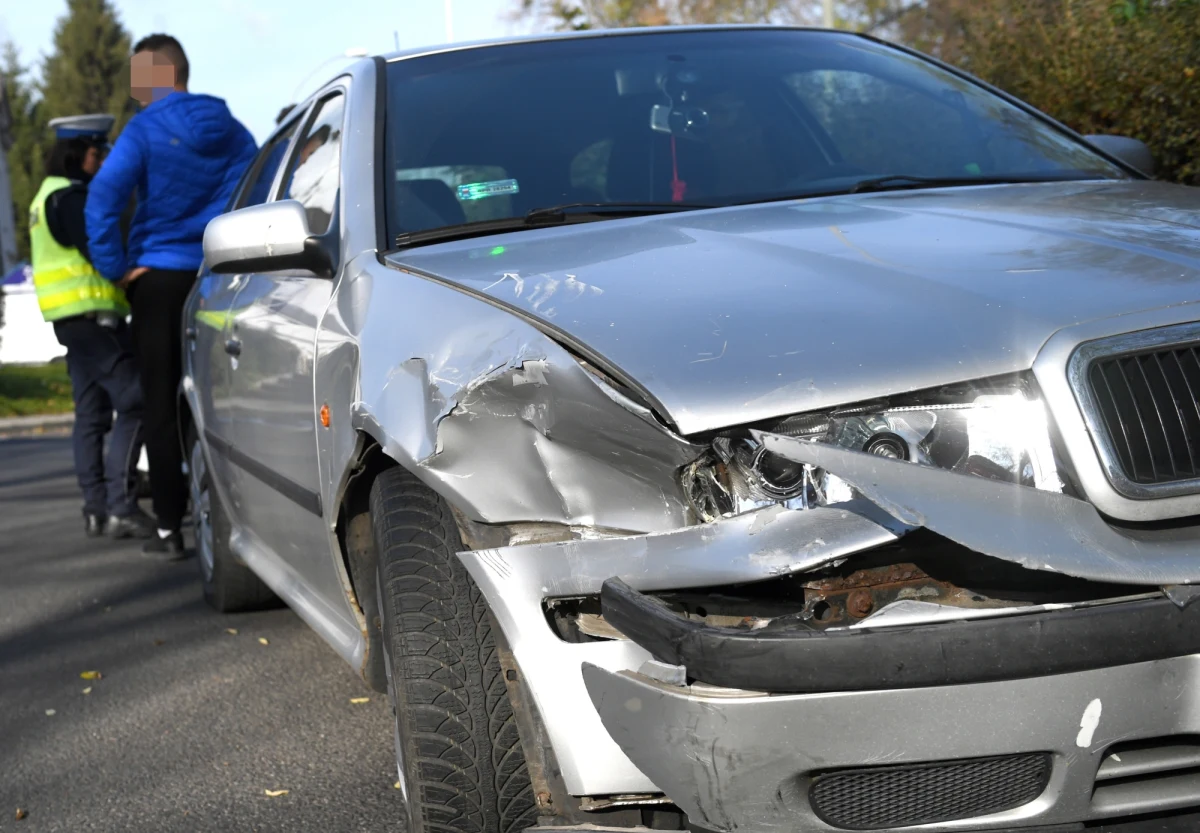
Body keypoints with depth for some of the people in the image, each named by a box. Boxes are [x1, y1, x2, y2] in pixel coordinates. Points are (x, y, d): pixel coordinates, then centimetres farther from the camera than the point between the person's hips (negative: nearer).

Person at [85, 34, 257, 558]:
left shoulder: (145, 131, -8)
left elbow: (103, 198, -18)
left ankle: (170, 528, 2)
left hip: (160, 279, -4)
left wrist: (116, 268, -10)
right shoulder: (229, 130, 6)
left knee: (162, 406, 2)